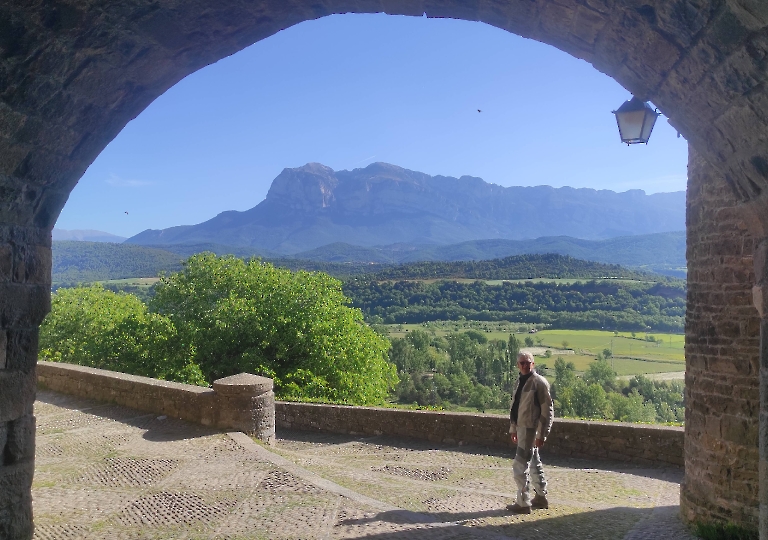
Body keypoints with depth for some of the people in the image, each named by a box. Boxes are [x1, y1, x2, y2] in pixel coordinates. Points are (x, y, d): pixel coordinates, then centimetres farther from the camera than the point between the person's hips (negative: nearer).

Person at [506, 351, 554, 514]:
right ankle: (541, 498, 32)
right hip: (522, 428, 9)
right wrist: (513, 429, 18)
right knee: (533, 464, 19)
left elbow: (547, 410, -15)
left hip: (530, 429, -9)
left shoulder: (539, 382, -14)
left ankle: (523, 503, 5)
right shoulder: (519, 382, 11)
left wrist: (542, 434, -17)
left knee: (520, 467, -6)